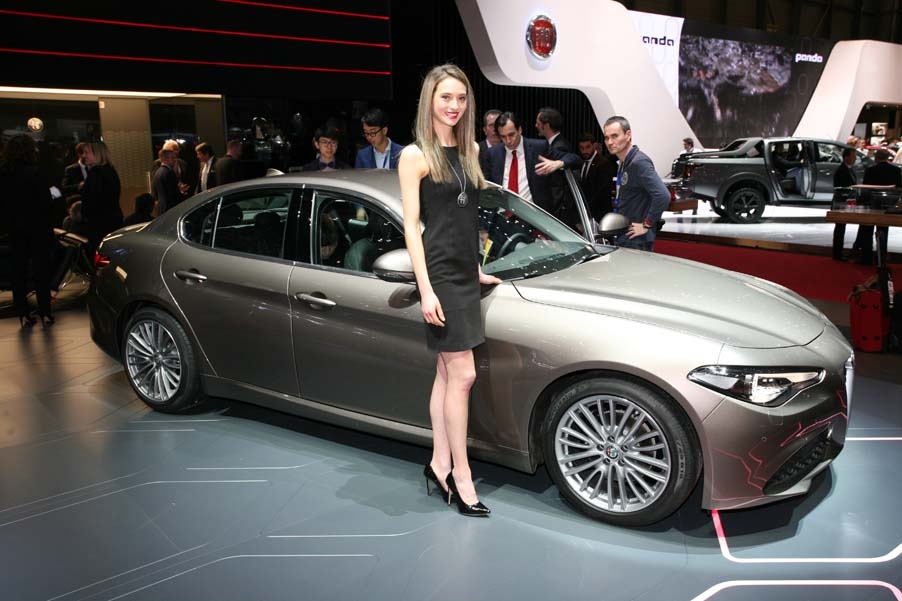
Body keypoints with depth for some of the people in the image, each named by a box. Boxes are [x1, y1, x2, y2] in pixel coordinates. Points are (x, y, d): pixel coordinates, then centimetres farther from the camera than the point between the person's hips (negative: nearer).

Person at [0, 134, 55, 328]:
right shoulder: (32, 172, -15)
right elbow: (44, 200, -16)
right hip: (36, 227, -5)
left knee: (18, 271, 10)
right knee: (41, 270, 3)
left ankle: (24, 315, 12)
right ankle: (45, 314, 5)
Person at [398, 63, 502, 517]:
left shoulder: (470, 150, 13)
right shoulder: (415, 155, -6)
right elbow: (411, 225, -10)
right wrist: (426, 289, -16)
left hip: (466, 273, 7)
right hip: (439, 275, -7)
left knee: (447, 372, 10)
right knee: (462, 375, -8)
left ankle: (439, 464, 19)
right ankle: (460, 472, 4)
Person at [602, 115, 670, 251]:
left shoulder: (639, 162, -18)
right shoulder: (623, 163, 12)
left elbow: (663, 196, -29)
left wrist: (646, 225, -20)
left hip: (637, 241, -9)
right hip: (623, 238, 9)